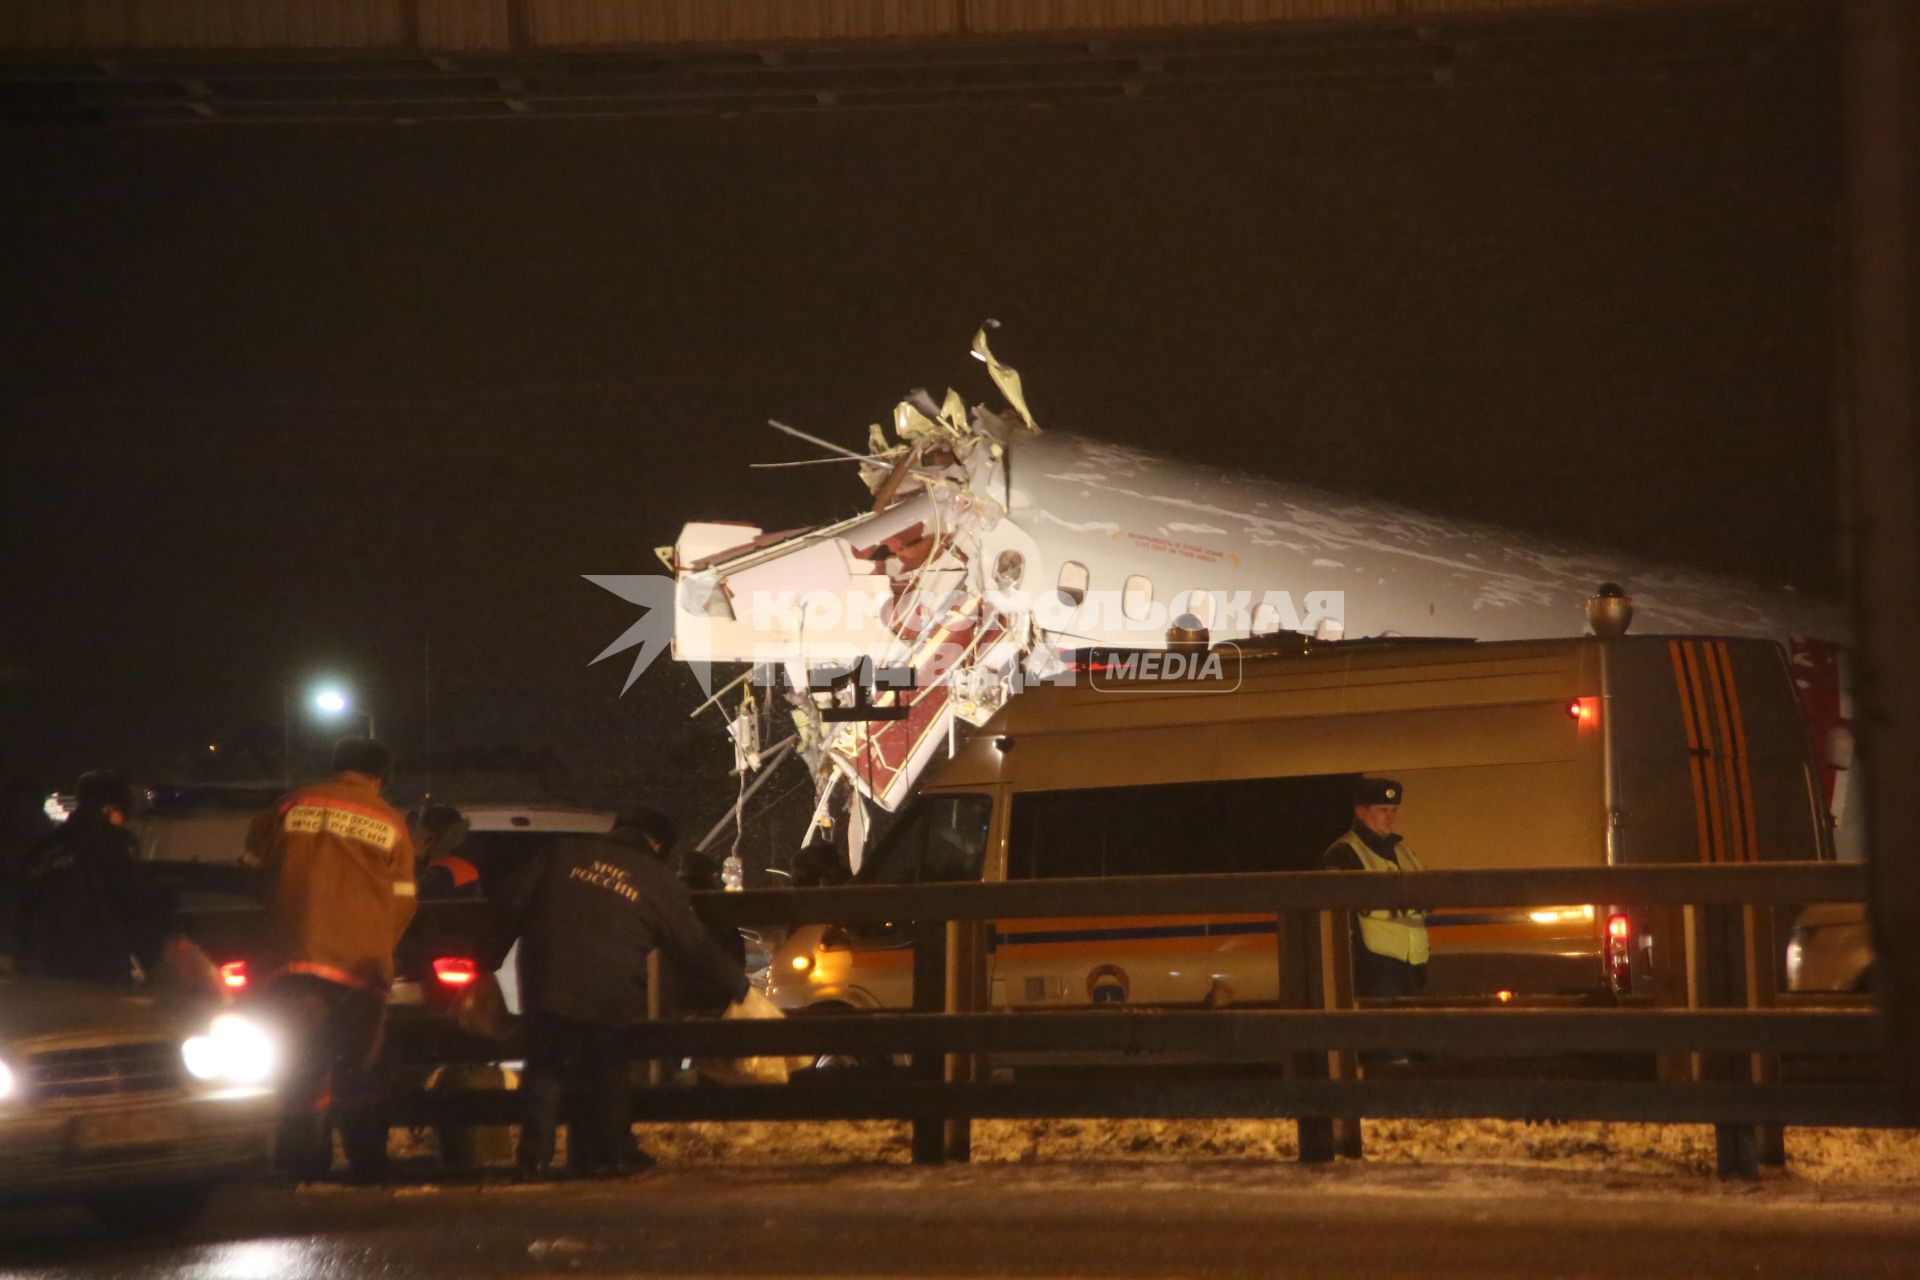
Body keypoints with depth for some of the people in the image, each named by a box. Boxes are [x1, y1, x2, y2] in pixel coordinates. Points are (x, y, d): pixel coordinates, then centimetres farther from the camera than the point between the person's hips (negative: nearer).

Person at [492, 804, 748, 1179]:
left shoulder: (566, 853, 12)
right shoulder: (659, 881, 7)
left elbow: (512, 899, 9)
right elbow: (696, 948, 11)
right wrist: (738, 986, 22)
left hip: (547, 986, 1)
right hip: (611, 995, -1)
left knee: (545, 1071, 11)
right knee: (608, 1075, 17)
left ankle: (535, 1158, 6)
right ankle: (614, 1152, 20)